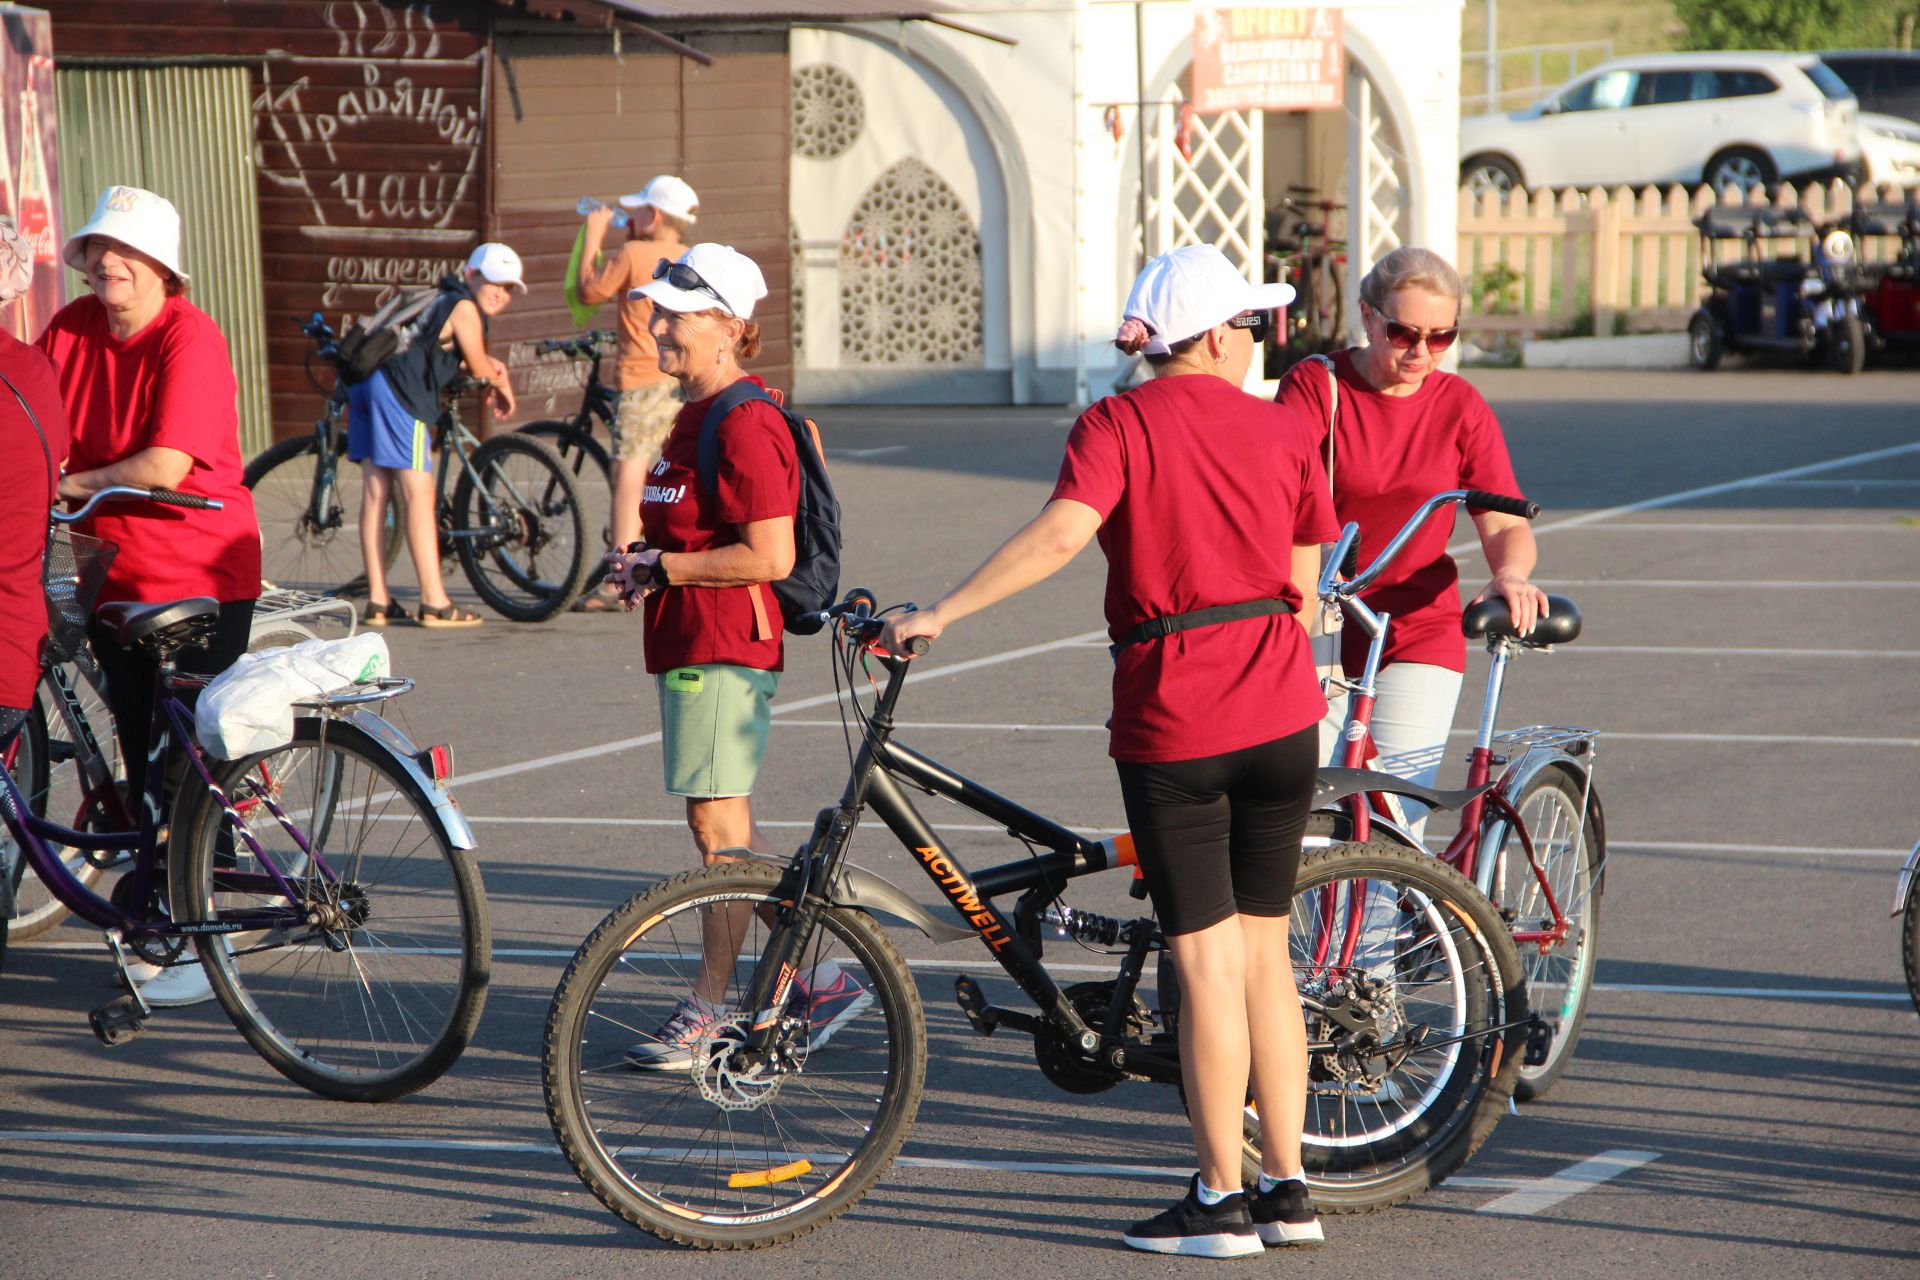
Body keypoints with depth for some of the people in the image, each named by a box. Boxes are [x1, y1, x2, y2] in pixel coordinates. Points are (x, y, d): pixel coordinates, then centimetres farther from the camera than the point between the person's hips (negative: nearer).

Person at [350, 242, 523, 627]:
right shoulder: (464, 307, -1)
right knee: (420, 495, -8)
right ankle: (435, 603, -9)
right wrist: (501, 383, 25)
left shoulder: (442, 300, 26)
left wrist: (490, 369, 17)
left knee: (375, 494, 8)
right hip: (399, 393, -10)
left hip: (367, 385, 10)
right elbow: (479, 369, 4)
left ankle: (378, 601, 10)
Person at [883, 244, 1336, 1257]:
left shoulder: (1118, 425, -5)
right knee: (1264, 954, 13)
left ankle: (1222, 1199, 5)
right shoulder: (1281, 432, 6)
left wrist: (938, 614, -22)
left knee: (1207, 963, 0)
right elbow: (1302, 584, 10)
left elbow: (1059, 534, -21)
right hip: (1283, 716, 4)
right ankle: (1287, 1189, 16)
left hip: (1172, 724, -4)